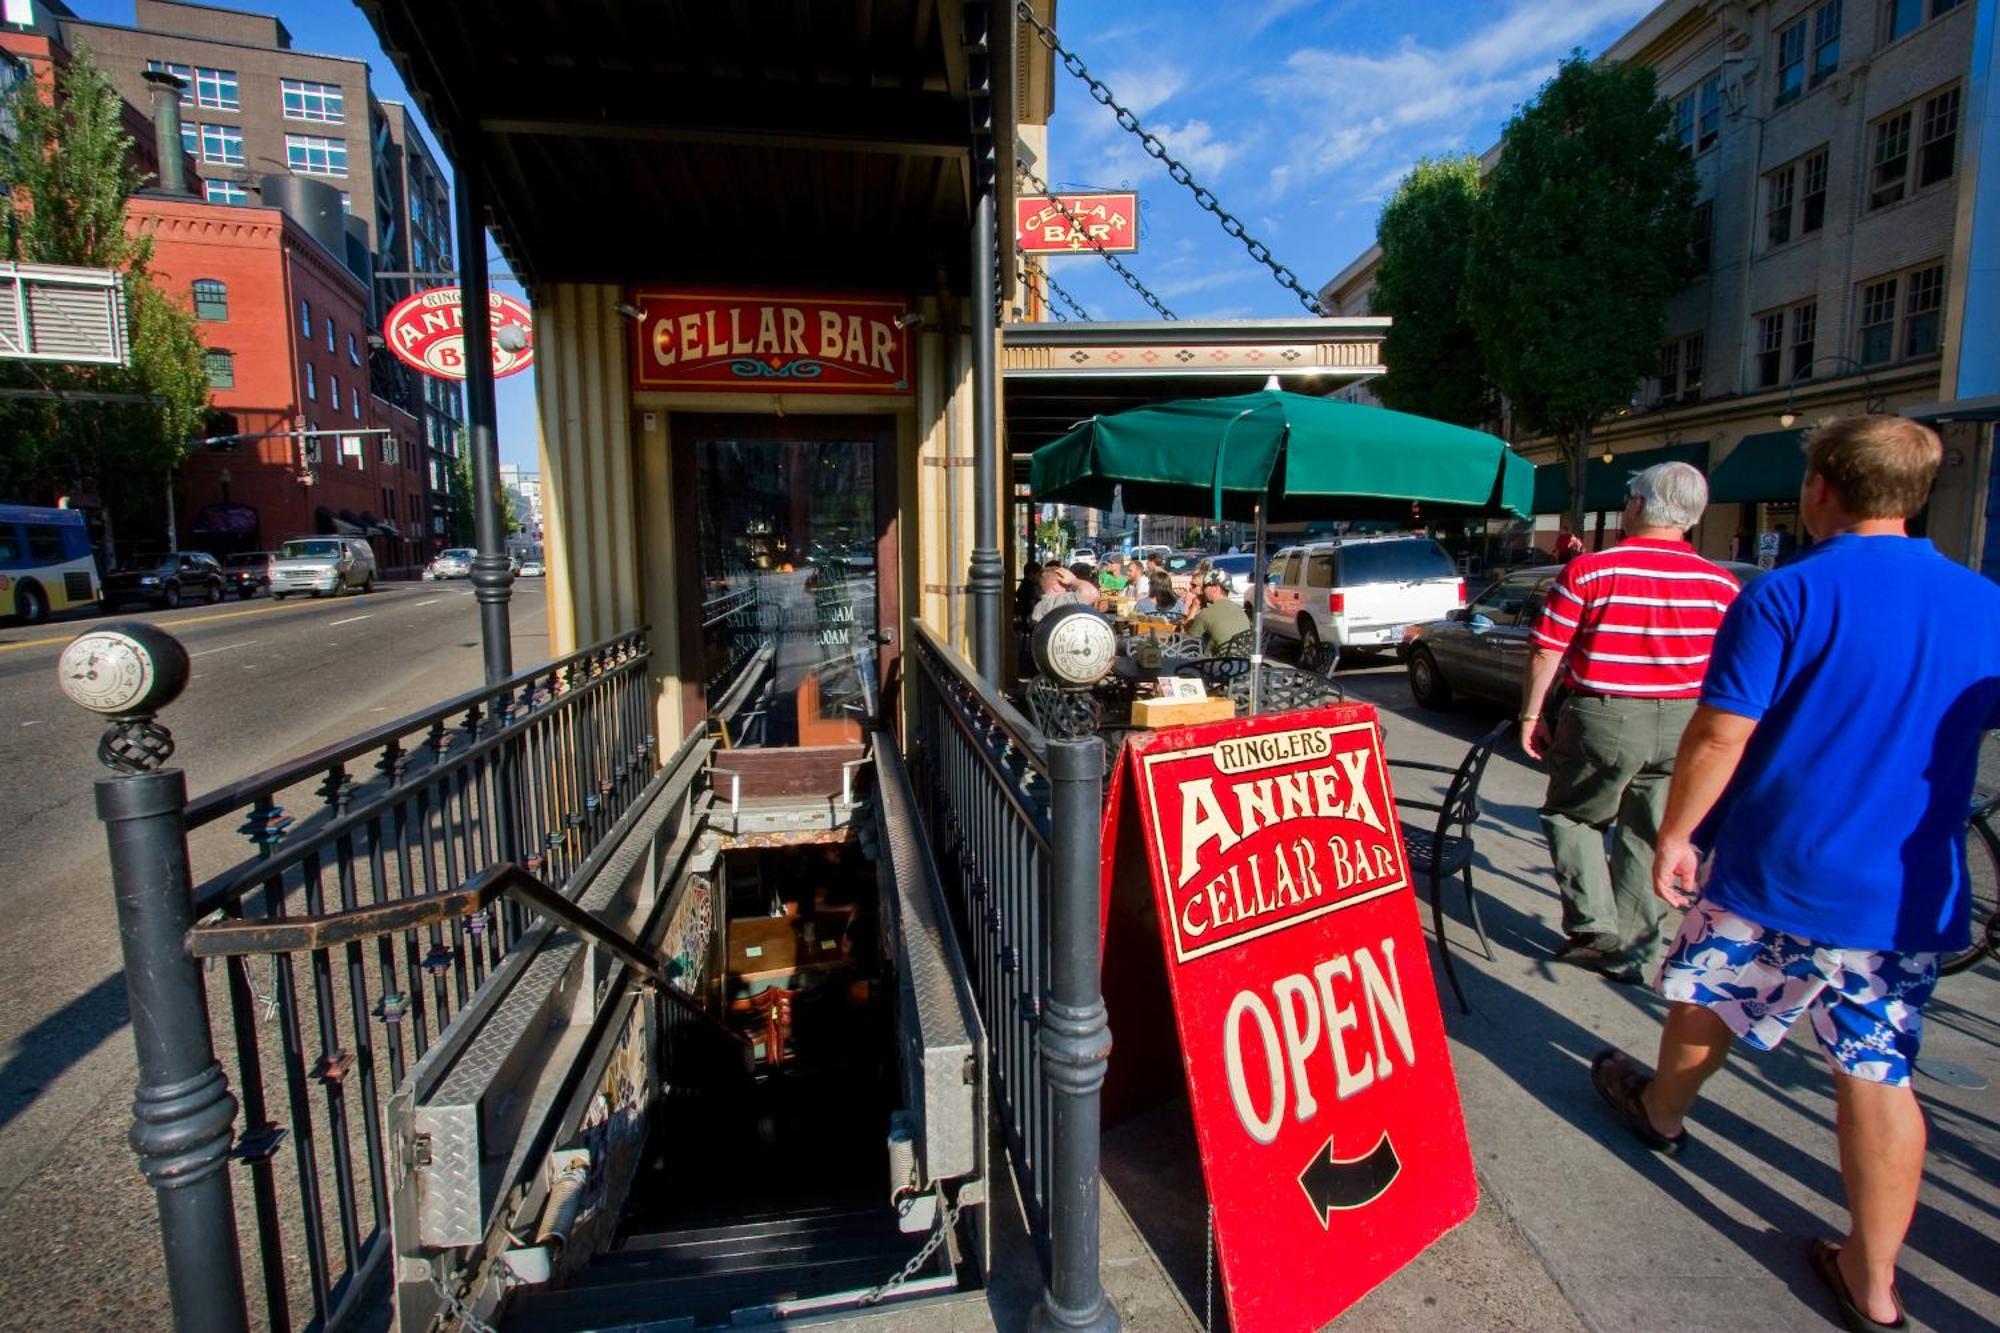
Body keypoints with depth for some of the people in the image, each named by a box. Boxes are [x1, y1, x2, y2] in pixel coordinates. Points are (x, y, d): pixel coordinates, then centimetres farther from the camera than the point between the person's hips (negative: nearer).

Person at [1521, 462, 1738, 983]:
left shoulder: (1587, 571, -10)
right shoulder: (1720, 584, 1)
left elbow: (1547, 654, -10)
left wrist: (1531, 714, 1)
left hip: (1604, 718, -4)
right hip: (1683, 724, 4)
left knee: (1571, 816, 16)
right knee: (1649, 837, 13)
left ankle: (1594, 930, 8)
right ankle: (1634, 953, 23)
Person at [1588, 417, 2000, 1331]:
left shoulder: (1787, 594, -14)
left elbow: (1720, 735, -17)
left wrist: (1675, 834, -8)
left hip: (1776, 875, -4)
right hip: (1910, 898, 5)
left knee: (1706, 1002, 19)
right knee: (1880, 1078, 10)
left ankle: (1661, 1111, 43)